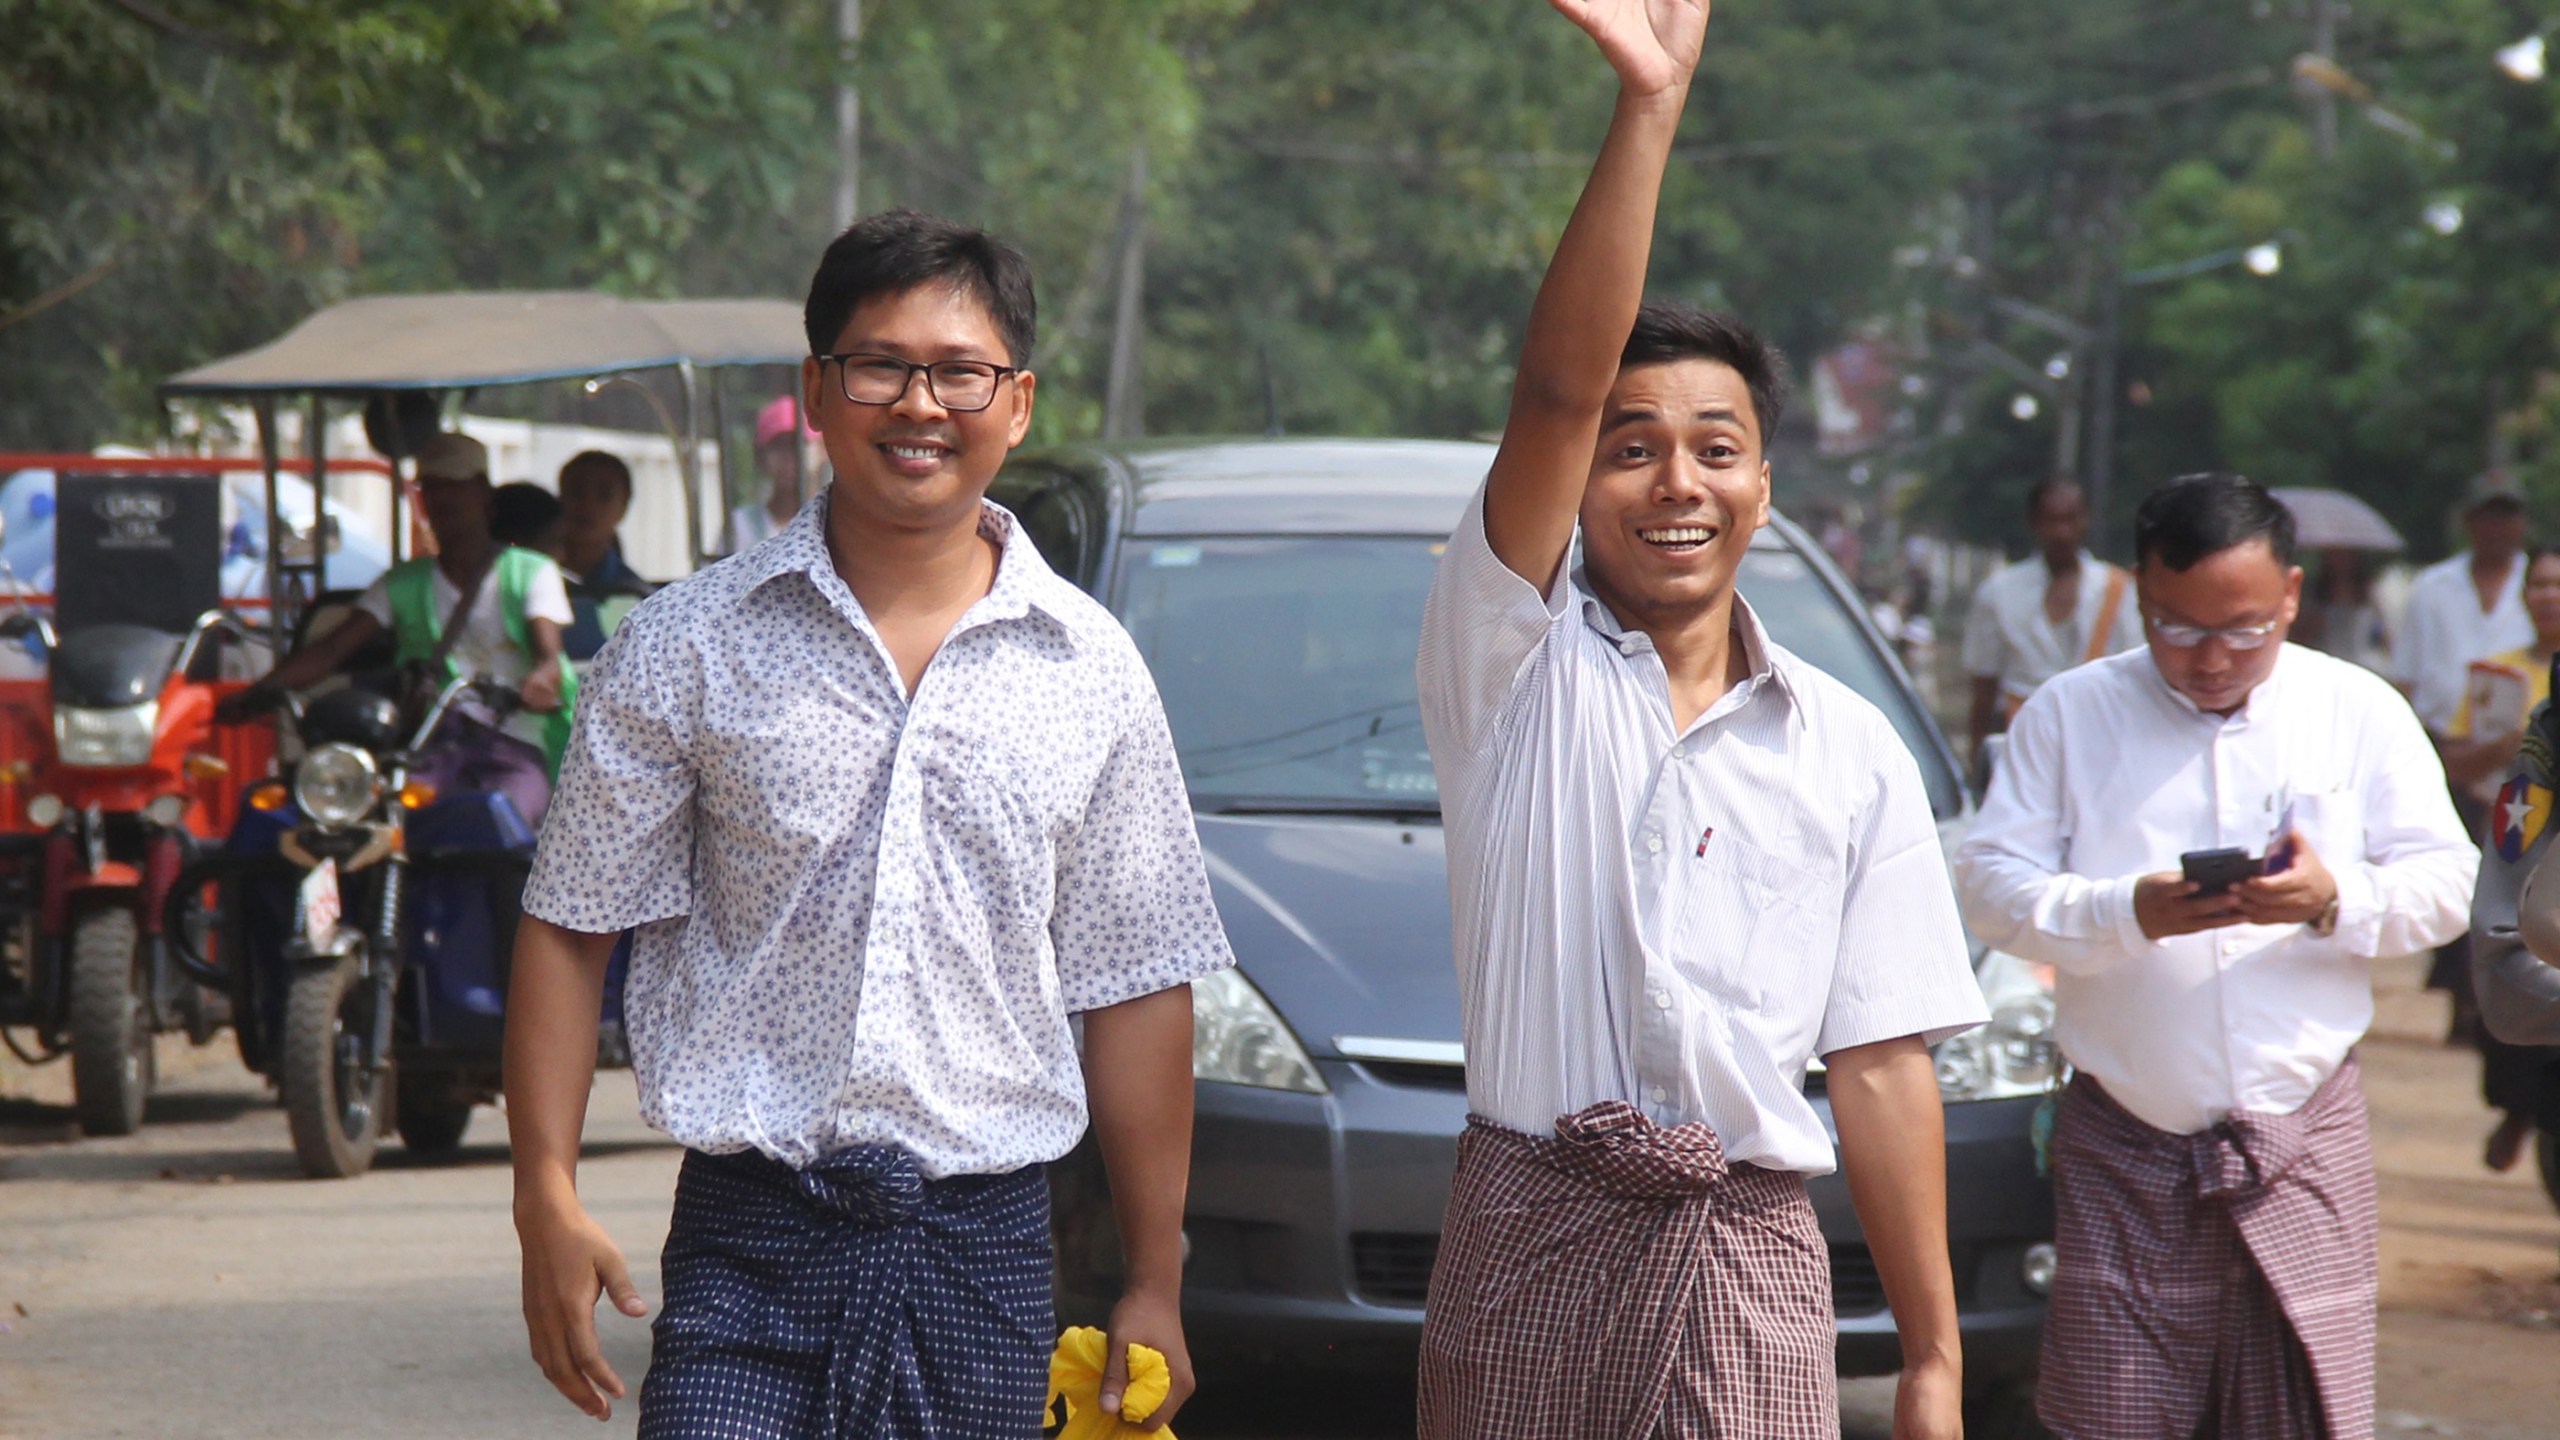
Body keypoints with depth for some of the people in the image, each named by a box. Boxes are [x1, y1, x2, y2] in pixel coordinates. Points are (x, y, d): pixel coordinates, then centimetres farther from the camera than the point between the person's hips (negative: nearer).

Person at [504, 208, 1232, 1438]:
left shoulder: (1091, 672, 7)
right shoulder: (689, 646, 2)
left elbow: (1137, 986, 10)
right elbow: (572, 927, 5)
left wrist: (1154, 1284, 8)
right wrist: (547, 1196, -5)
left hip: (985, 1247, 2)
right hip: (749, 1242, -2)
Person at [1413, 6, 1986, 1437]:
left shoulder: (1852, 753, 10)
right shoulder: (1517, 664, 3)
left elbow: (1883, 1062, 8)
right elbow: (1558, 391, -12)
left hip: (1751, 1263, 1)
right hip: (1529, 1239, -1)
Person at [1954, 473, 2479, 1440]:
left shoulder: (2362, 711, 10)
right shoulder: (2068, 714, 6)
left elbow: (2446, 881, 7)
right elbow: (1991, 886, -1)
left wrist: (2337, 901, -14)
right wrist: (2128, 914, -19)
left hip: (2306, 1140, 1)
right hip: (2123, 1143, -1)